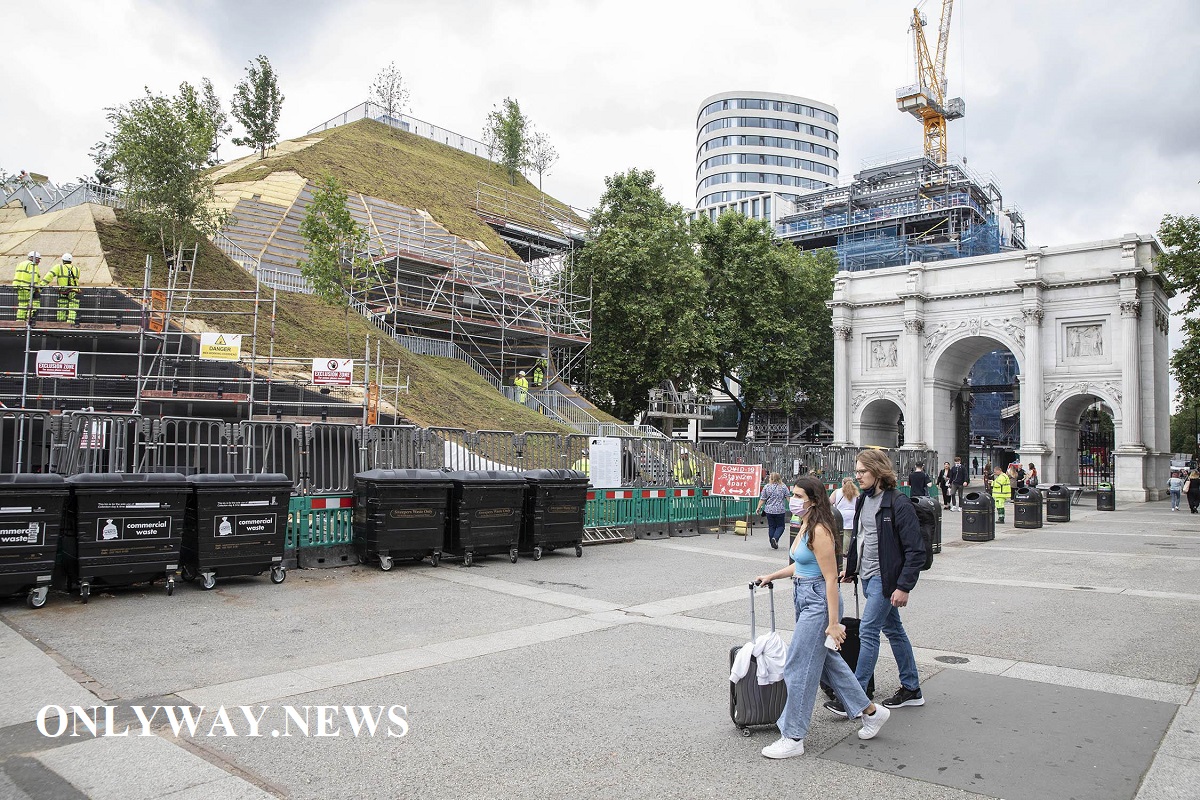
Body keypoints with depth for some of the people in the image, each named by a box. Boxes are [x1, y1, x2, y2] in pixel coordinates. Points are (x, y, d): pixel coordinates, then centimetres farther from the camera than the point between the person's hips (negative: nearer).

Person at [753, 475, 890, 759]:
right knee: (827, 661, 20)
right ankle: (870, 711, 35)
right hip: (805, 599, 10)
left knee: (798, 668, -3)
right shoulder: (806, 526, 9)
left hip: (818, 602, -10)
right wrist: (772, 576, 21)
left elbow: (831, 578, -21)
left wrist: (833, 622, -21)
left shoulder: (819, 531, -21)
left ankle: (793, 738, 7)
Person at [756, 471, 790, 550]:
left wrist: (758, 508, 7)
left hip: (769, 510, 1)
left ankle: (773, 544, 12)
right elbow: (788, 497, 0)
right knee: (780, 526, 10)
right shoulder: (783, 487, -2)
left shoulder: (766, 487, -3)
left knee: (771, 526, 10)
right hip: (780, 510, -1)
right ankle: (775, 538, -15)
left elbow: (762, 499, -2)